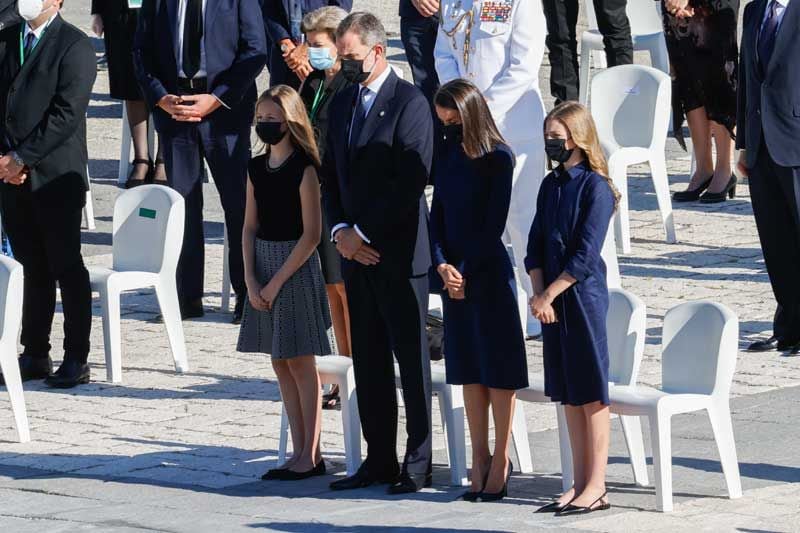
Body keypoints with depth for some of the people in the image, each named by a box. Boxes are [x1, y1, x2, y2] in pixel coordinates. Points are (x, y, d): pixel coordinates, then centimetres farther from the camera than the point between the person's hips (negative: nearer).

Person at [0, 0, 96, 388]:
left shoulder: (75, 46, -7)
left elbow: (67, 113, -14)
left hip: (57, 177, -5)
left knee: (67, 268, 0)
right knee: (32, 268, 9)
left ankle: (76, 360, 4)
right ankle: (35, 355, 14)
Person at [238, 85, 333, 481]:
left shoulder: (303, 169, -11)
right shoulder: (257, 168, 9)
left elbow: (311, 234, -14)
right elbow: (250, 227, 8)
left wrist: (277, 282, -14)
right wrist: (251, 281, -3)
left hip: (296, 267, -7)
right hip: (262, 266, 7)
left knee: (299, 362, -3)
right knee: (280, 364, 8)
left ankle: (310, 455, 3)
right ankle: (301, 452, 14)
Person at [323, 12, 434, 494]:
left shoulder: (409, 103, -10)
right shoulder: (342, 104, 14)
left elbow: (410, 182, -16)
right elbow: (331, 175, 16)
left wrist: (363, 232, -14)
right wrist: (340, 230, -1)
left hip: (397, 250, -7)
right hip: (356, 250, 7)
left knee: (411, 359, -2)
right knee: (368, 359, 9)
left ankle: (418, 464, 1)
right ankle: (380, 459, 15)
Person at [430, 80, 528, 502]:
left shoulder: (498, 158, -10)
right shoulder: (448, 154, 8)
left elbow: (494, 224, -12)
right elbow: (437, 214, 7)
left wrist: (465, 272, -12)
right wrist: (443, 265, -7)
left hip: (489, 270, -6)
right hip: (453, 271, 6)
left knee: (497, 363, -1)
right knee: (467, 363, 9)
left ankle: (501, 460, 4)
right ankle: (479, 458, 15)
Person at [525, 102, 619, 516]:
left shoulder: (595, 188, -11)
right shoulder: (551, 185, 12)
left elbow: (585, 256, -15)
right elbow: (536, 244, 11)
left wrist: (549, 294, -14)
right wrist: (538, 292, -4)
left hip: (583, 296, -7)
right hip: (551, 298, 7)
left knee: (591, 393, -3)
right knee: (568, 395, 10)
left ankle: (596, 488, 1)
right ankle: (579, 483, 16)